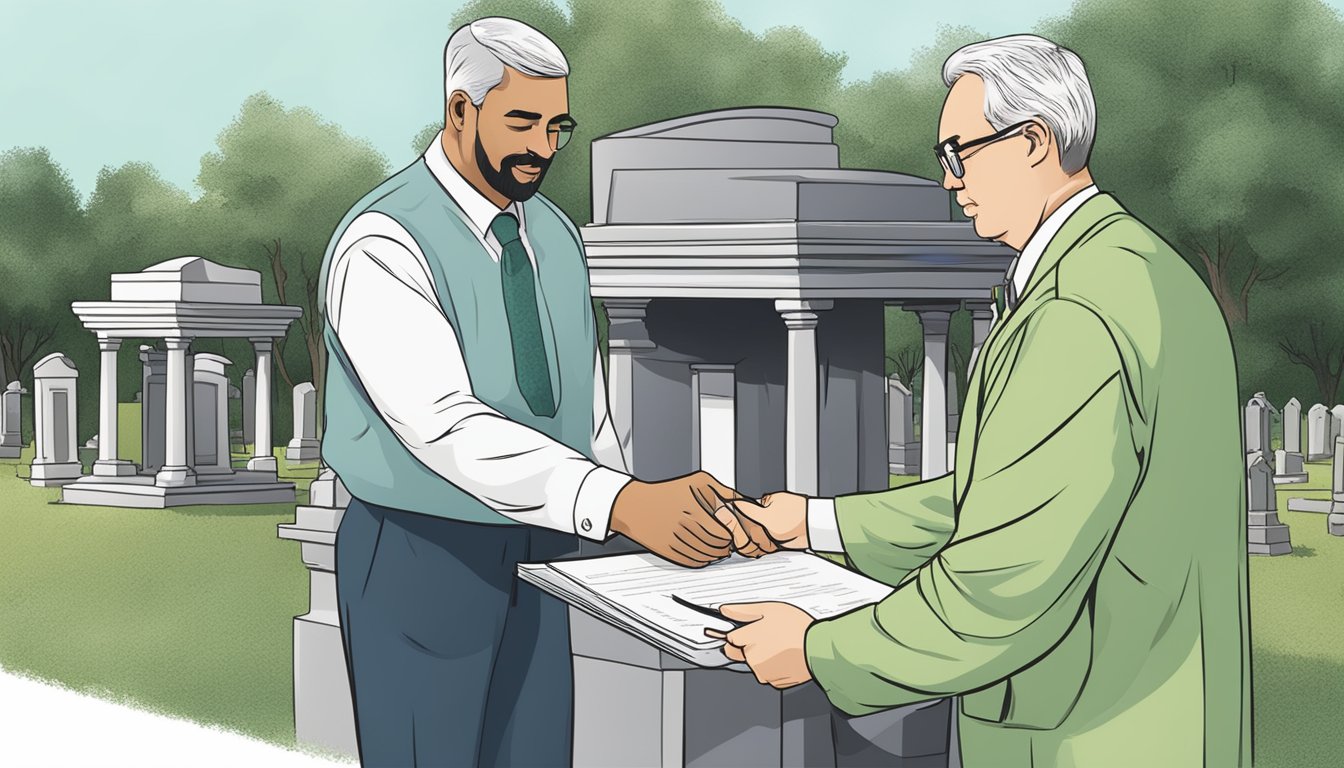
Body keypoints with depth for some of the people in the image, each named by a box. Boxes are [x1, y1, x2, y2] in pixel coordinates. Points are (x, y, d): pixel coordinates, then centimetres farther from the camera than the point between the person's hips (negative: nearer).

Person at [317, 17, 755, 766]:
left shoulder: (554, 234, 6)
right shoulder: (383, 247, -19)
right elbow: (445, 425, -32)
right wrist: (624, 505, -43)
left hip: (536, 557, 7)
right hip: (422, 563, -6)